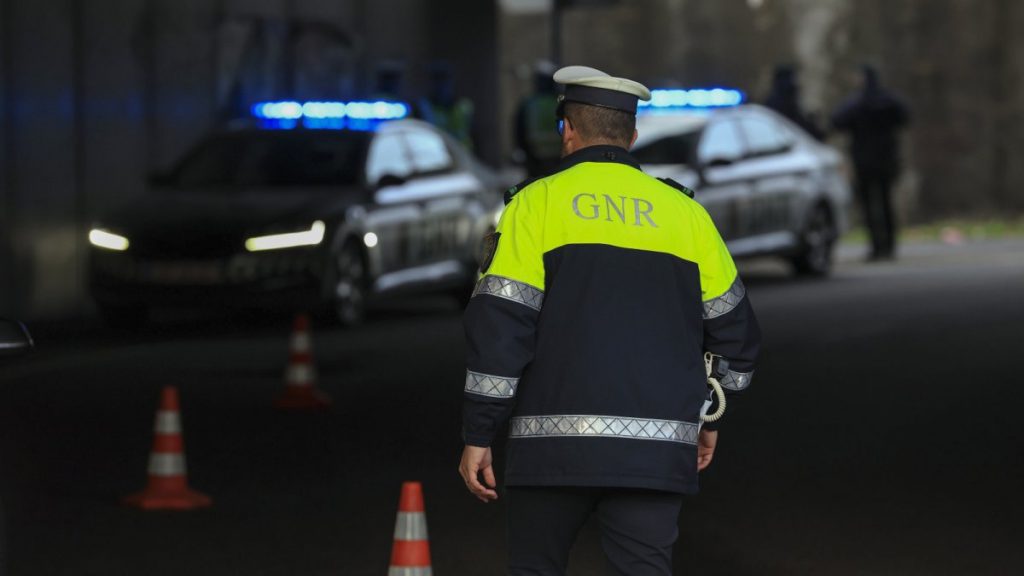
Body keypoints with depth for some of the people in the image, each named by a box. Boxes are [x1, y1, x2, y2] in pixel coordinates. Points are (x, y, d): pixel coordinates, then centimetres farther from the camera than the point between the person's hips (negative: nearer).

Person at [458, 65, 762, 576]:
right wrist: (708, 417, 30)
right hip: (656, 451, 2)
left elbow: (500, 323, -5)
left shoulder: (537, 203, 2)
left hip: (555, 441, -2)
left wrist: (478, 436, -1)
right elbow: (735, 330, 16)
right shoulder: (685, 212, 12)